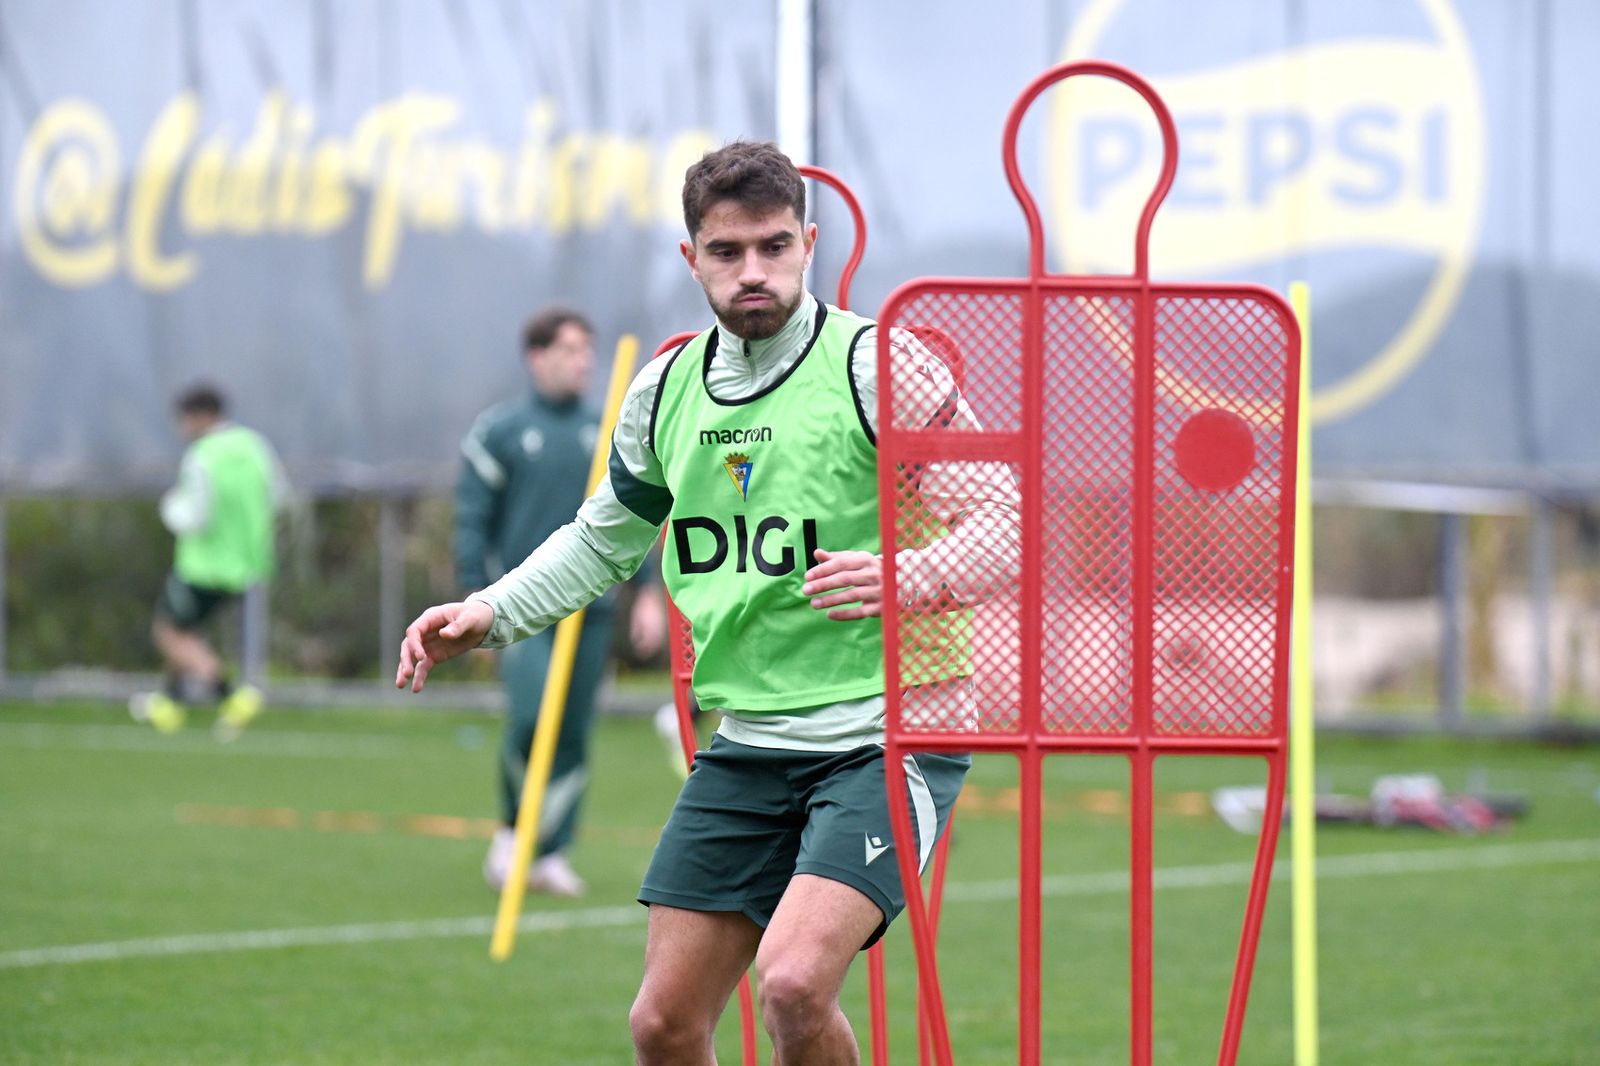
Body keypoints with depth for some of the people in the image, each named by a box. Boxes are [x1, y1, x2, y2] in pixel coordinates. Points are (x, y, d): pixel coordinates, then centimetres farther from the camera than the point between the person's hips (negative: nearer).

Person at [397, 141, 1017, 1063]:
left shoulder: (877, 365, -9)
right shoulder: (664, 392, 8)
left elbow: (1004, 527, -11)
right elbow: (606, 536, 27)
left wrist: (905, 580, -30)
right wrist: (492, 614, 15)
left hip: (887, 737, -6)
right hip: (748, 745, 6)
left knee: (793, 982, -26)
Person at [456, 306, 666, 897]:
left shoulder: (606, 431, 10)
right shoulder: (499, 431, 0)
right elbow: (473, 520, 0)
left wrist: (647, 593, 7)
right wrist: (476, 600, -6)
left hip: (589, 608, 4)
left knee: (574, 735, 2)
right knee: (533, 715, -19)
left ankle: (552, 853, 11)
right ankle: (512, 829, 4)